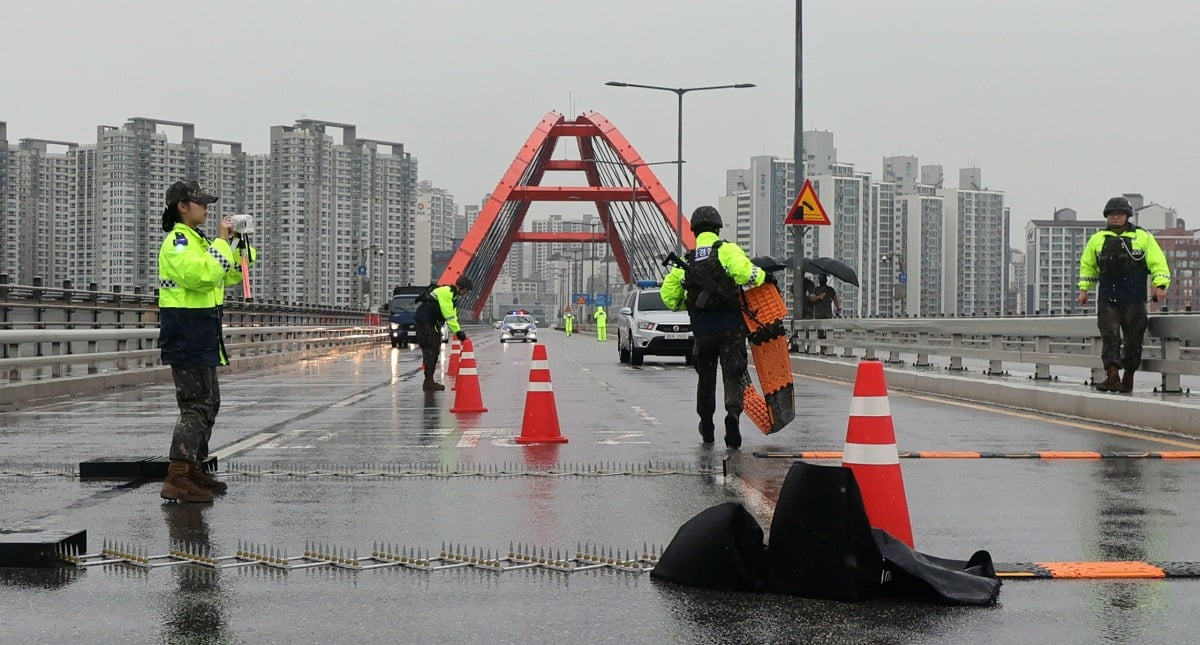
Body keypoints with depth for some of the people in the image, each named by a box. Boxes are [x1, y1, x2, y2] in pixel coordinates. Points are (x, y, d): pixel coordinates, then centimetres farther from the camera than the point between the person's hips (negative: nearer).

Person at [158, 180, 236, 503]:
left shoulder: (196, 241, 19)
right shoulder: (178, 241, -13)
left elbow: (230, 275, 24)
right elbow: (203, 274, -30)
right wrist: (222, 241, -20)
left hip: (202, 339, 11)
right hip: (186, 338, -11)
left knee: (208, 403, 16)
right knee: (196, 405, -14)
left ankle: (194, 470, 24)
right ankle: (175, 479, -17)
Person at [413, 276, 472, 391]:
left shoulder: (452, 294, 16)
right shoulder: (445, 292, -18)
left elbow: (453, 315, 16)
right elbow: (449, 316, -22)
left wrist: (458, 330, 4)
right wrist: (457, 331, -19)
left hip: (433, 324, 11)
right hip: (425, 322, -11)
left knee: (435, 351, 13)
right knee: (430, 352, -11)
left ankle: (429, 381, 19)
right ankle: (428, 383, -12)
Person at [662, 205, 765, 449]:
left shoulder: (686, 262, 10)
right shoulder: (727, 250, -4)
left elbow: (668, 295, 12)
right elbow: (743, 273, -22)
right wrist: (761, 276, -4)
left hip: (702, 329, 3)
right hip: (731, 326, -3)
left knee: (706, 376, 18)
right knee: (733, 374, -3)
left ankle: (706, 426, 26)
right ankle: (733, 411, -29)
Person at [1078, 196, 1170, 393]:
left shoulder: (1143, 237, 4)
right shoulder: (1097, 239, 12)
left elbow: (1158, 262, 1)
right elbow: (1087, 265, 23)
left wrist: (1160, 285, -12)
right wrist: (1084, 289, 17)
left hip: (1134, 301, -1)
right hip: (1107, 300, 1)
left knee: (1133, 340, 4)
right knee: (1109, 337, -10)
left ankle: (1128, 377, 16)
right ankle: (1113, 377, -17)